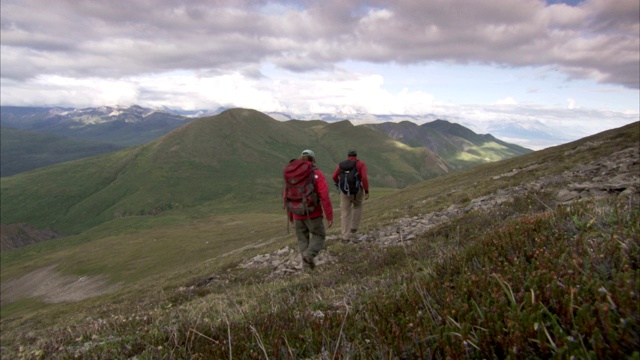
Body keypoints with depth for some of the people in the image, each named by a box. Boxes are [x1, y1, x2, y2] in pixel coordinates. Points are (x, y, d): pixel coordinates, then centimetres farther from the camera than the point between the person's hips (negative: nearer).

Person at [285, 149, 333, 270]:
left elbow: (287, 197, 5)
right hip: (313, 214, -3)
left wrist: (291, 216, 17)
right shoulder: (318, 174, -10)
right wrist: (330, 216, -12)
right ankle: (309, 255, -9)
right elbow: (325, 197, -18)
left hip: (298, 214, 3)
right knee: (319, 236, 16)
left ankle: (307, 266, 16)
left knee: (303, 240, 18)